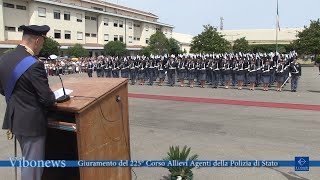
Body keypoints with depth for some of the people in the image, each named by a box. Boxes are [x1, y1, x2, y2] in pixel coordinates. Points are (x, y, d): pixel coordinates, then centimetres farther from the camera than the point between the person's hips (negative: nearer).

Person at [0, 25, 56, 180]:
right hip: (31, 122, -8)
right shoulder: (34, 64, -23)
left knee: (27, 161, 26)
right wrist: (52, 97, 1)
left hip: (14, 118, 8)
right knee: (33, 166, 6)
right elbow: (47, 99, -20)